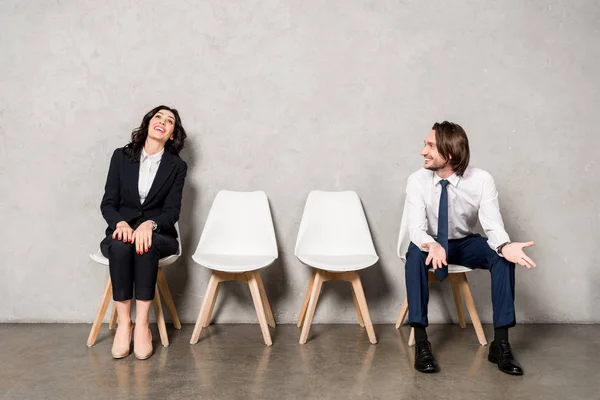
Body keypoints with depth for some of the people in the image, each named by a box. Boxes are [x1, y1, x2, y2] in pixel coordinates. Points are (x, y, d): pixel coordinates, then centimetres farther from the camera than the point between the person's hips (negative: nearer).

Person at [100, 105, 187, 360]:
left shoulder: (177, 166, 2)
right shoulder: (121, 156, 4)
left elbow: (172, 211, -5)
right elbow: (108, 203, 1)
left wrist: (149, 224, -27)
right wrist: (121, 223, -22)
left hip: (159, 235, -1)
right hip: (122, 230, 1)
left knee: (146, 245, -35)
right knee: (120, 244, -34)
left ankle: (142, 324, -31)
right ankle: (124, 322, -28)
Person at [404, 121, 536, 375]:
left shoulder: (482, 180, -18)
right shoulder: (417, 180, -19)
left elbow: (493, 226, -22)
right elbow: (416, 228, -26)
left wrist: (505, 246, -46)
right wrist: (432, 246, -50)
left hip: (466, 244, 1)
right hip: (431, 243, -1)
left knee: (503, 256, -27)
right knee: (415, 252, -35)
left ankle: (501, 343, -17)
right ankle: (421, 340, -29)